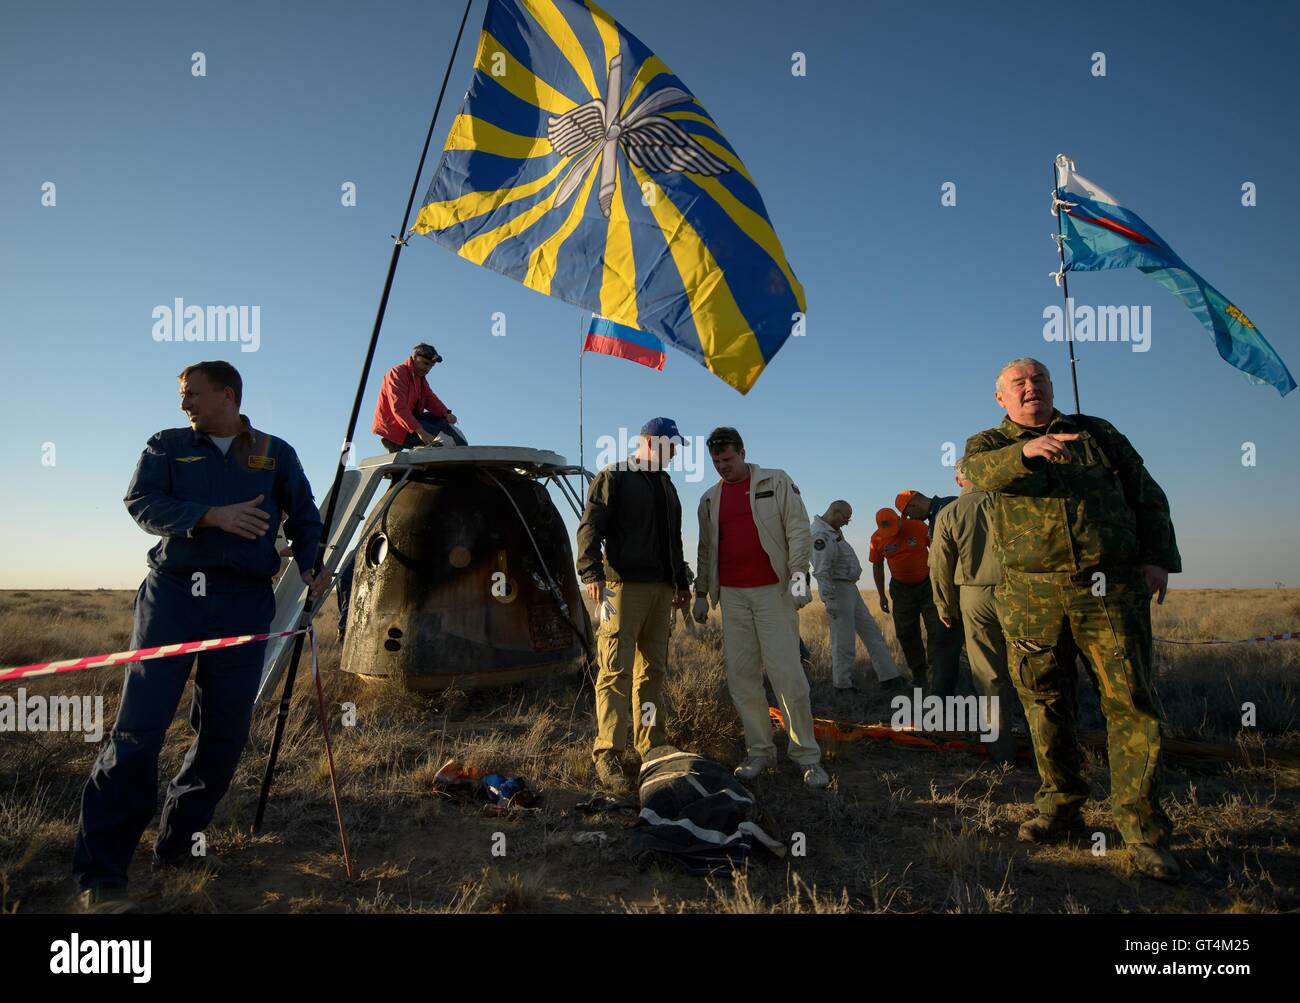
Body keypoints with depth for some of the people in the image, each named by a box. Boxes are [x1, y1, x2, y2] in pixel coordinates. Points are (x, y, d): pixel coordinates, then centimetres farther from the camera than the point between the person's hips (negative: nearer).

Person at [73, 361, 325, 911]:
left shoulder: (276, 454, 12)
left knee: (224, 731, 4)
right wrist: (212, 515, -18)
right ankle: (100, 869, 0)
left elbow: (305, 518, 15)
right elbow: (141, 502, -3)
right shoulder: (167, 445, 11)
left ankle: (179, 840, 22)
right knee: (139, 726, -7)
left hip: (245, 602, 1)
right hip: (172, 592, -1)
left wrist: (309, 566, -3)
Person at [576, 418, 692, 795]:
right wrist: (592, 572, -22)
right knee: (617, 669, -10)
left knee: (653, 669, 9)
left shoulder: (667, 485, 23)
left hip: (661, 588, 8)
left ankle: (651, 747, 17)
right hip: (624, 584, -7)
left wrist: (681, 581, 25)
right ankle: (608, 754, -7)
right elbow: (590, 527, -10)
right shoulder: (613, 478, 0)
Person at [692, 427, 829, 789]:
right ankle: (759, 751, 15)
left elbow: (798, 528, -3)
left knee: (787, 673, -5)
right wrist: (701, 592, 17)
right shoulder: (710, 499, 14)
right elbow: (705, 550, 19)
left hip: (773, 590, -4)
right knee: (741, 676, 3)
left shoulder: (777, 482, 3)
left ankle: (807, 755, 5)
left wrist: (799, 574, -12)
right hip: (731, 595, 4)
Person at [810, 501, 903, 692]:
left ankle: (889, 677, 16)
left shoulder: (834, 531, 13)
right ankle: (843, 684, 9)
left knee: (871, 631, 11)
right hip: (836, 590, -11)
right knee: (843, 641, -3)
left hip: (849, 588, 11)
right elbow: (822, 572, -25)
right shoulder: (821, 535, -21)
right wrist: (829, 600, -25)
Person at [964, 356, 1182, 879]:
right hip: (1031, 595, 0)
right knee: (1046, 703, 6)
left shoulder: (1097, 433, 15)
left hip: (1112, 587, 1)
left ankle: (1141, 826, 5)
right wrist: (1025, 451, -35)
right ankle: (1060, 806, 21)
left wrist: (1158, 558, 2)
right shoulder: (988, 443, 11)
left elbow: (1148, 497, 16)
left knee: (1132, 702, -4)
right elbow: (977, 471, -15)